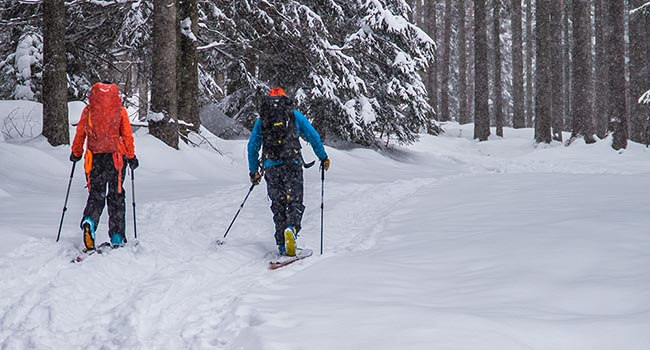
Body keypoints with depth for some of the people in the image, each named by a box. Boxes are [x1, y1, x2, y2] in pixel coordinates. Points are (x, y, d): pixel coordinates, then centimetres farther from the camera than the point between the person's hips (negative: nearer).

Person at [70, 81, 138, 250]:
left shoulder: (88, 110, 6)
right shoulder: (120, 110, 4)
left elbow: (80, 133, 8)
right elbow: (127, 135, 2)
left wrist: (76, 153, 21)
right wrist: (131, 156, 10)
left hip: (94, 157, 1)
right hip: (115, 156, -1)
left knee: (96, 194, 7)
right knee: (116, 196, 8)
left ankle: (89, 222, -24)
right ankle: (117, 238, 6)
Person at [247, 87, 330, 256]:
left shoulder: (261, 119, 16)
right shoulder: (294, 114, 11)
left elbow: (252, 146, 15)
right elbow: (313, 136, 7)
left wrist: (253, 171, 24)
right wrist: (323, 157, 16)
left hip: (271, 167, 2)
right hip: (292, 164, -2)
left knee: (278, 205, 10)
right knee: (295, 201, 0)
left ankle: (282, 245, 6)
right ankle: (292, 228, -31)